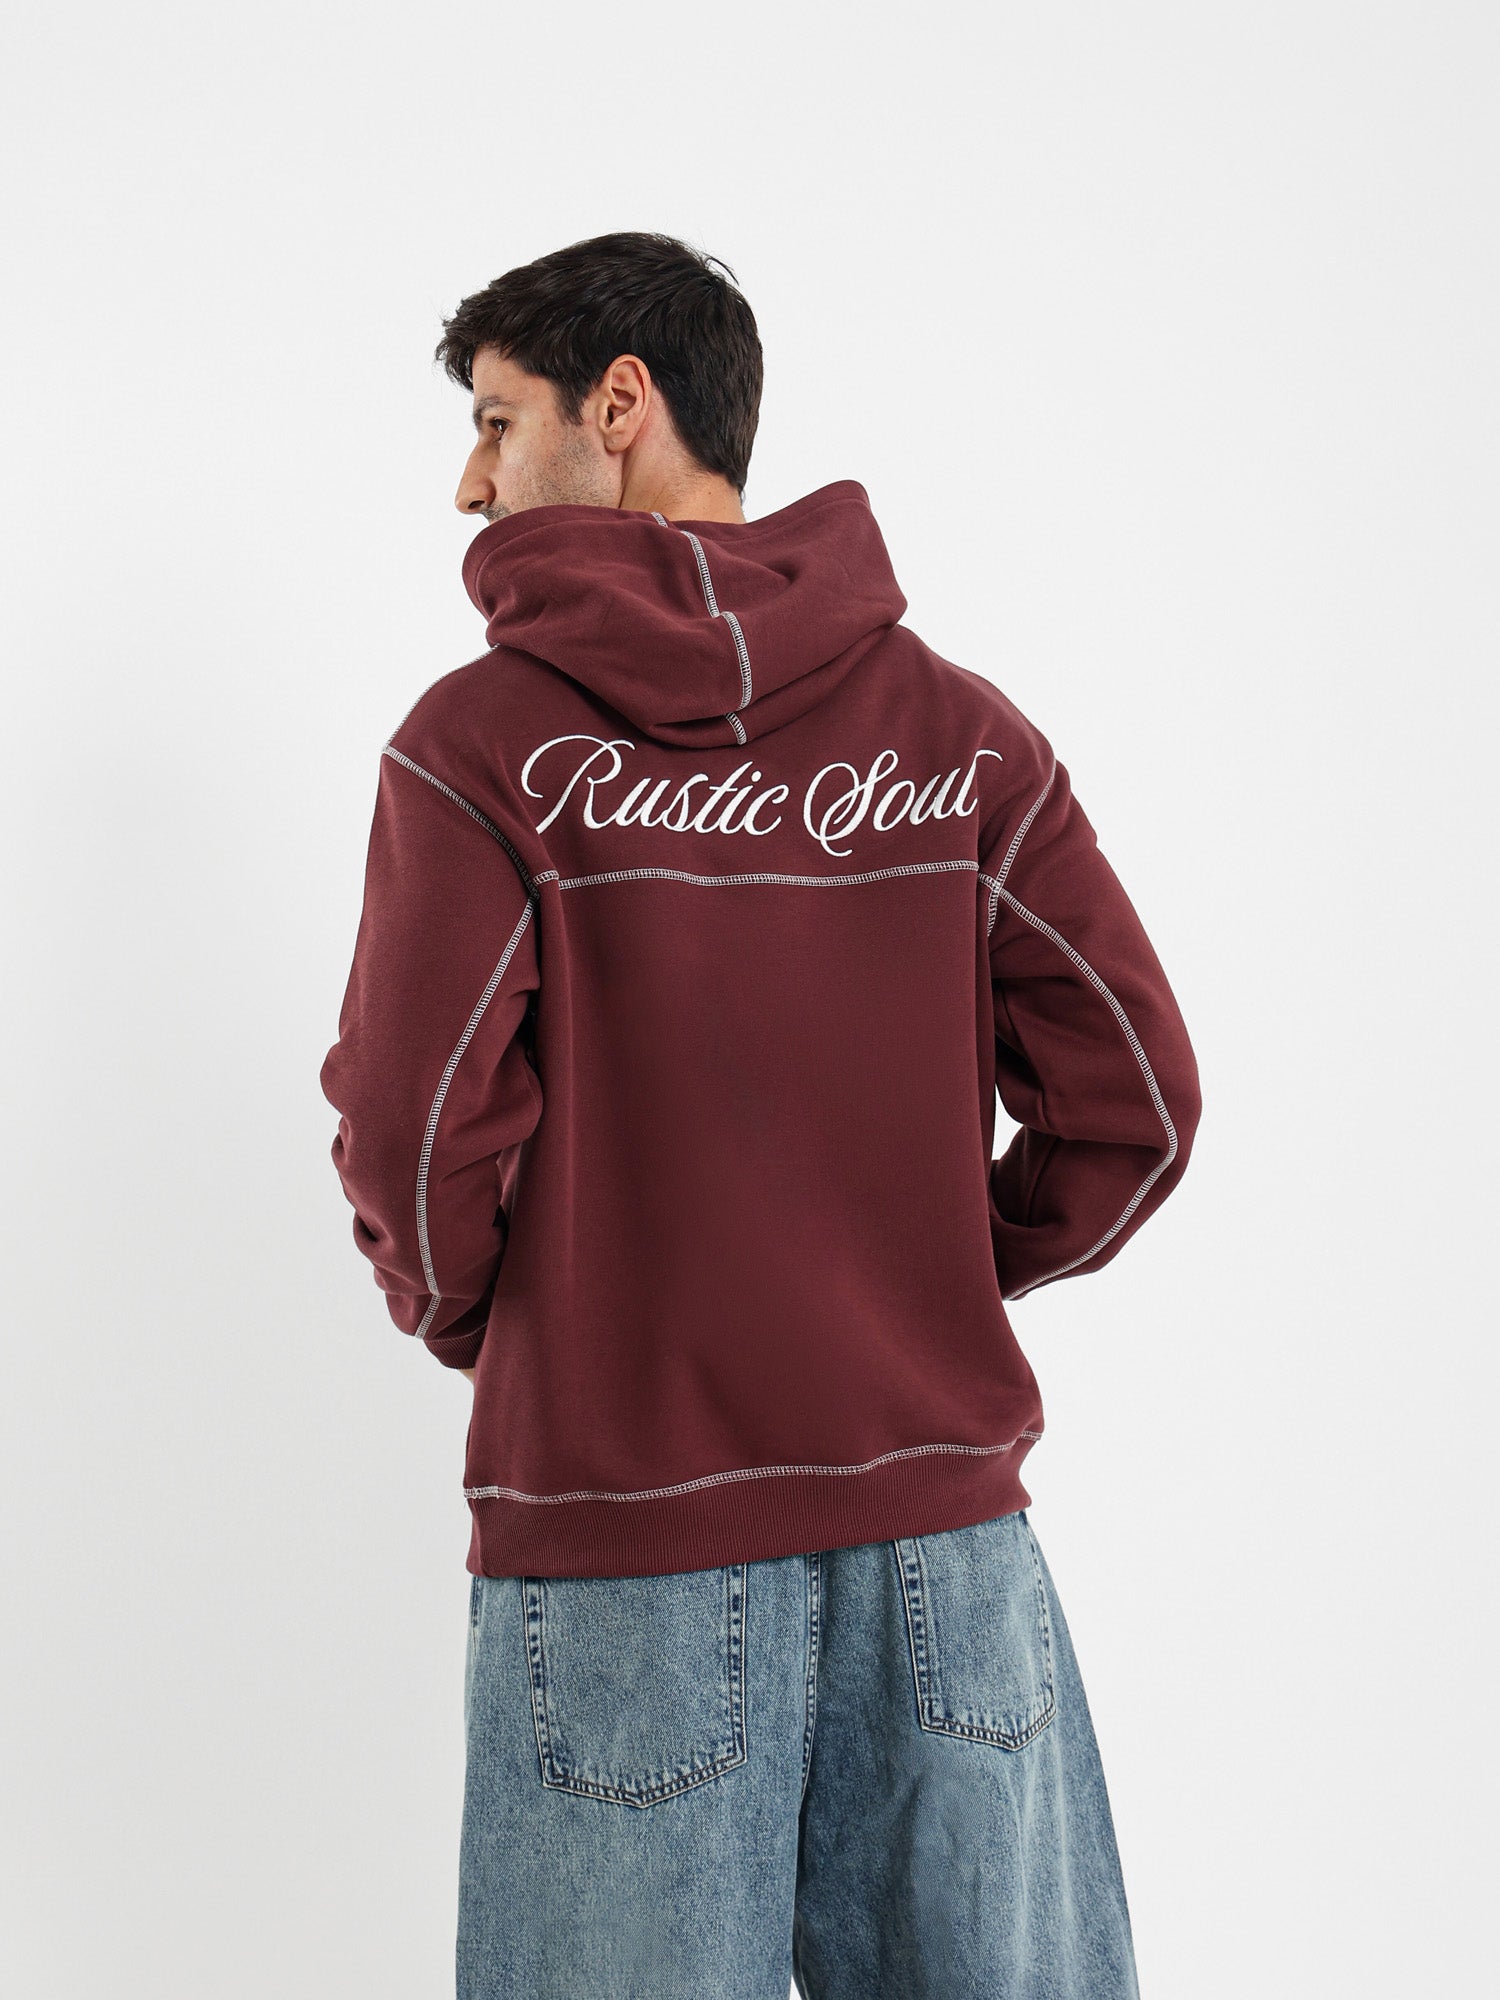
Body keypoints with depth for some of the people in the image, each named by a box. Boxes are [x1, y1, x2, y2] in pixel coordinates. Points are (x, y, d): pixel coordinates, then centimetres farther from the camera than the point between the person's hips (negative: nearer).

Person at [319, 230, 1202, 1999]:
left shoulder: (483, 743, -7)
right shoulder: (959, 728, 2)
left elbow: (416, 1140, -10)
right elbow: (1133, 1103, 0)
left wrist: (467, 1319, 10)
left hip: (620, 1542, -3)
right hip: (944, 1522, 3)